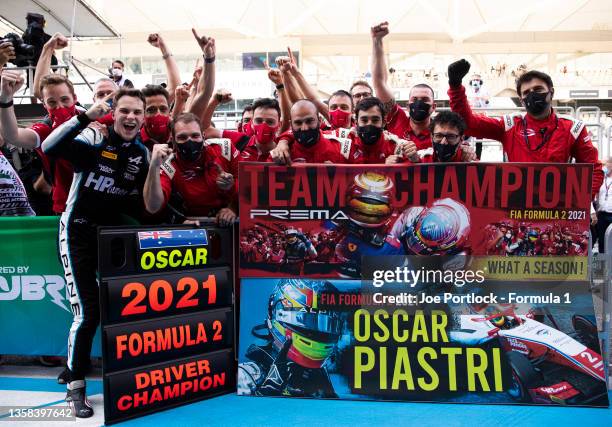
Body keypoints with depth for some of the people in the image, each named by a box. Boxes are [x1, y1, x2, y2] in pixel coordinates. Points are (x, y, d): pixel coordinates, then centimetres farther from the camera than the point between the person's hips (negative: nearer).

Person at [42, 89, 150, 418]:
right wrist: (86, 116, -32)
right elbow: (48, 147, -30)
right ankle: (75, 387, 11)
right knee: (88, 313, -8)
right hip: (78, 233, -5)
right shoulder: (94, 138, -10)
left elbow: (142, 207, 6)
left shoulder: (143, 154, 3)